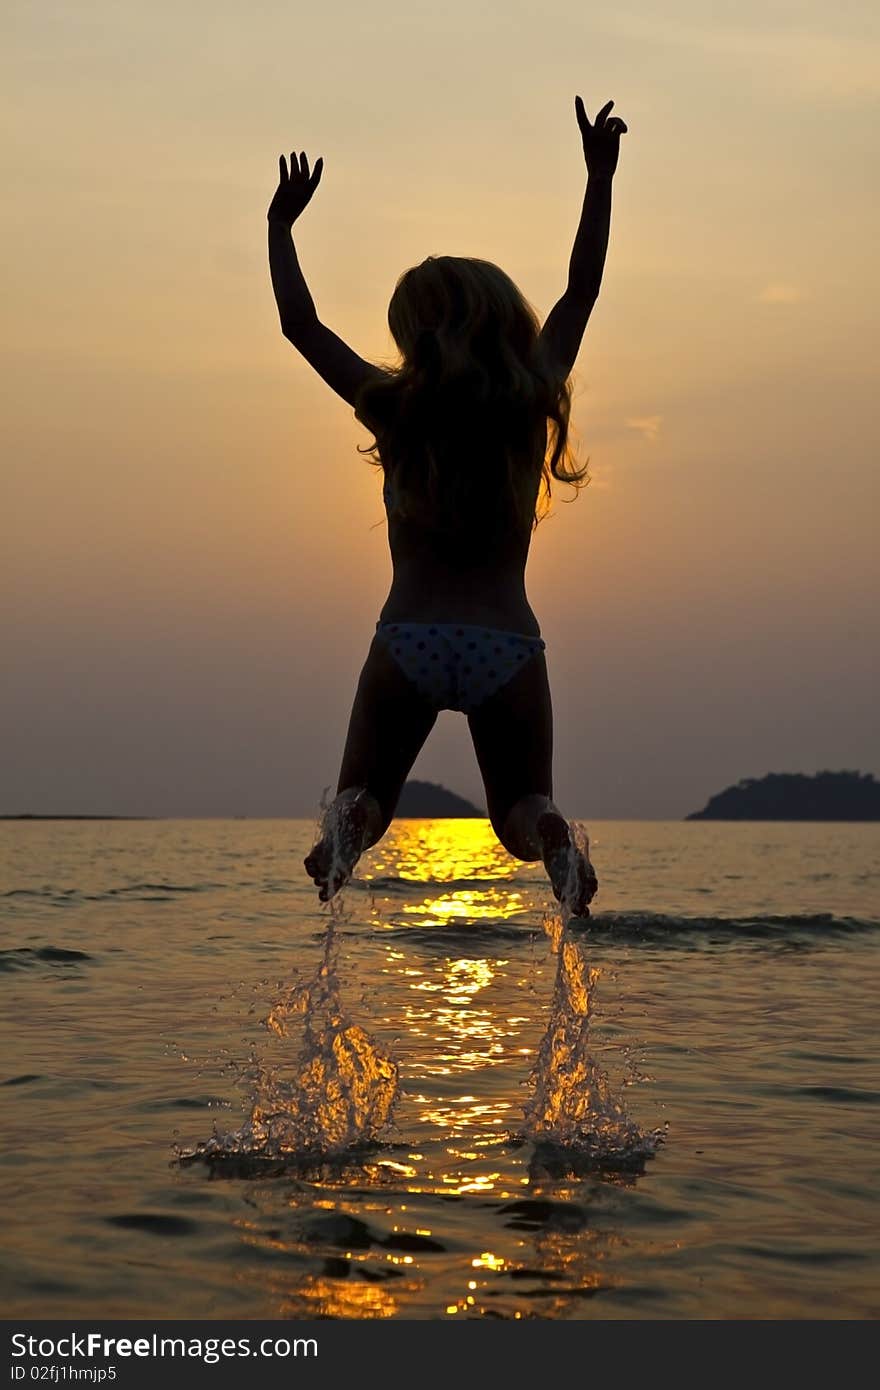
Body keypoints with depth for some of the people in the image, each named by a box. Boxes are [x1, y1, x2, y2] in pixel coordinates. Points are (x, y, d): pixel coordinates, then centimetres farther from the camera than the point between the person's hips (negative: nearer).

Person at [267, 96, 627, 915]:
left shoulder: (394, 409, 1)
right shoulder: (533, 403, 4)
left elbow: (299, 323, 11)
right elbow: (581, 293, 15)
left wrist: (282, 222, 22)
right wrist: (599, 179, 22)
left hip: (408, 641, -1)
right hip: (509, 647, 1)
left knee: (361, 803, 13)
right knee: (524, 816, 14)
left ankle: (348, 828, -26)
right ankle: (557, 848, -25)